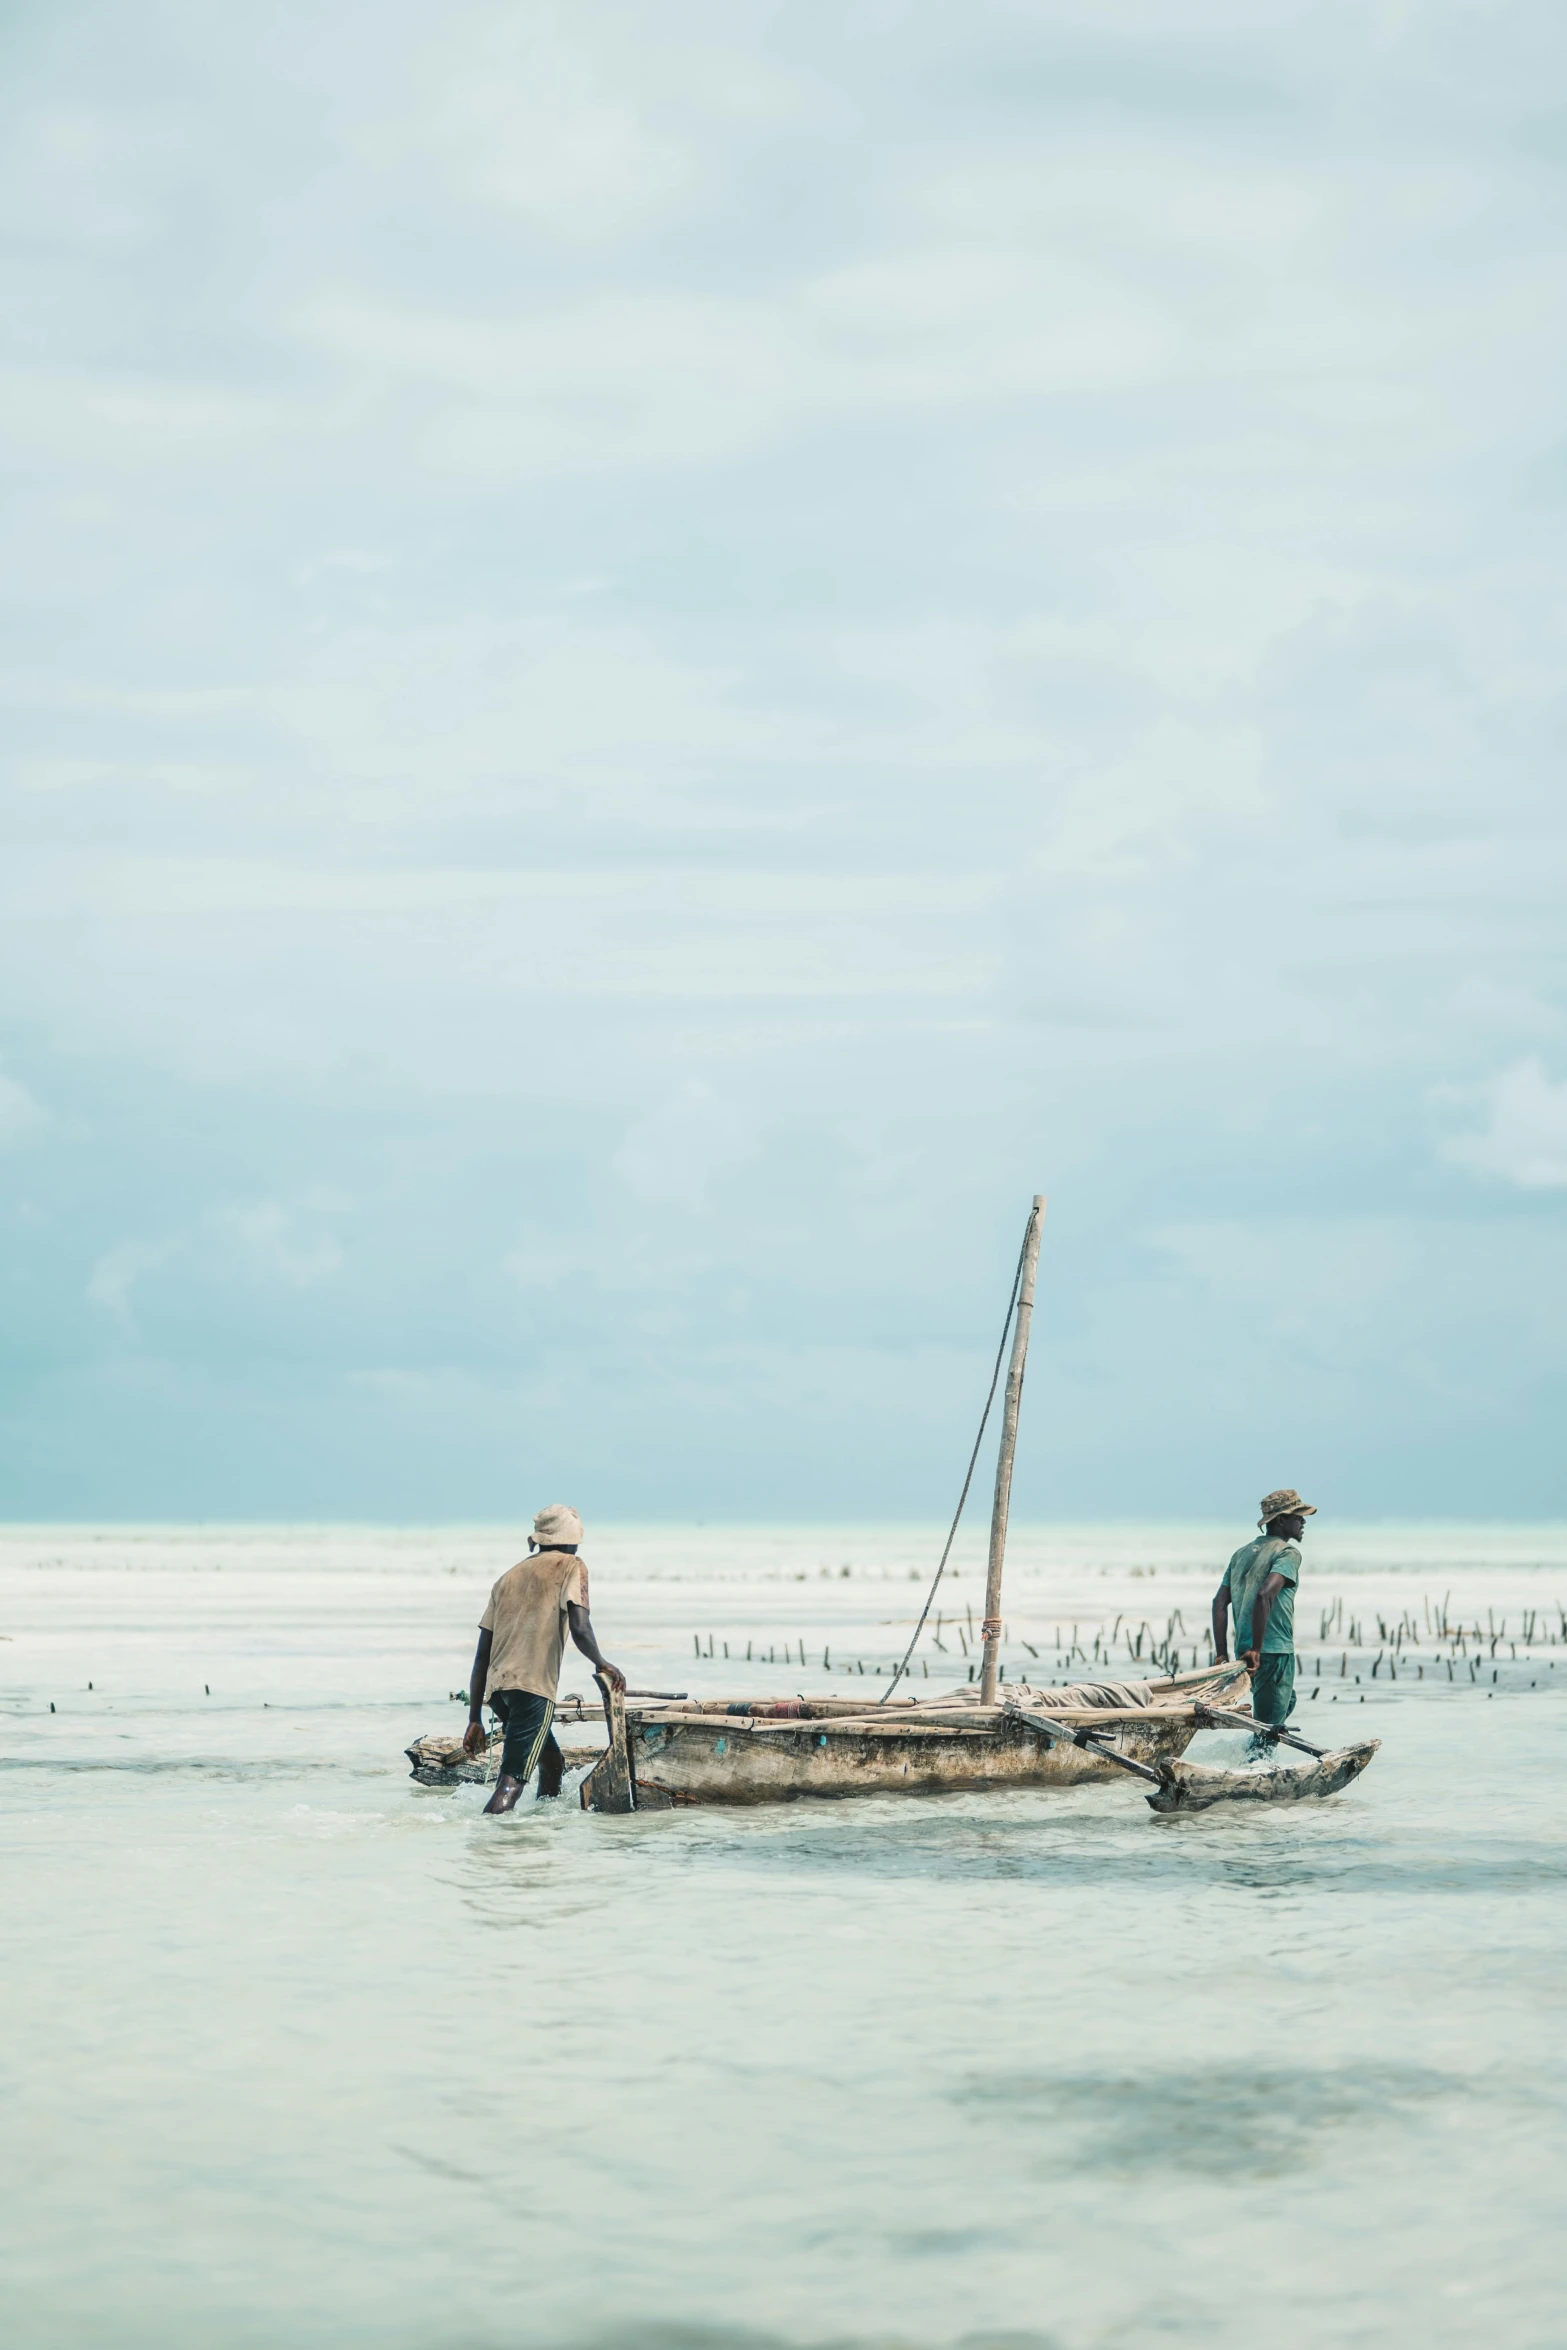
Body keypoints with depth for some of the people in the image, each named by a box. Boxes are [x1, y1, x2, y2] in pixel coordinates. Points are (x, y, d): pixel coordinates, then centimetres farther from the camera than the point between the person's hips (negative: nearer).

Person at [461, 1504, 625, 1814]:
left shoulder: (510, 1576, 22)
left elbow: (483, 1654, 18)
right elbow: (580, 1627, -12)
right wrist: (602, 1664, 3)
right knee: (512, 1781, -13)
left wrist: (475, 1719, 19)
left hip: (497, 1686, 7)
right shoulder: (572, 1566, 6)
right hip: (534, 1685, -7)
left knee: (552, 1762, 26)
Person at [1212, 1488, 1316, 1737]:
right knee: (1269, 1723, 0)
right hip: (1275, 1651, -8)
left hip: (1245, 1649, 8)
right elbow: (1265, 1595, -24)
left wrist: (1222, 1655, 7)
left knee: (1286, 1702, 28)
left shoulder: (1242, 1554, 16)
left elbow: (1219, 1602, 9)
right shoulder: (1289, 1553, -8)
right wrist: (1256, 1650, -21)